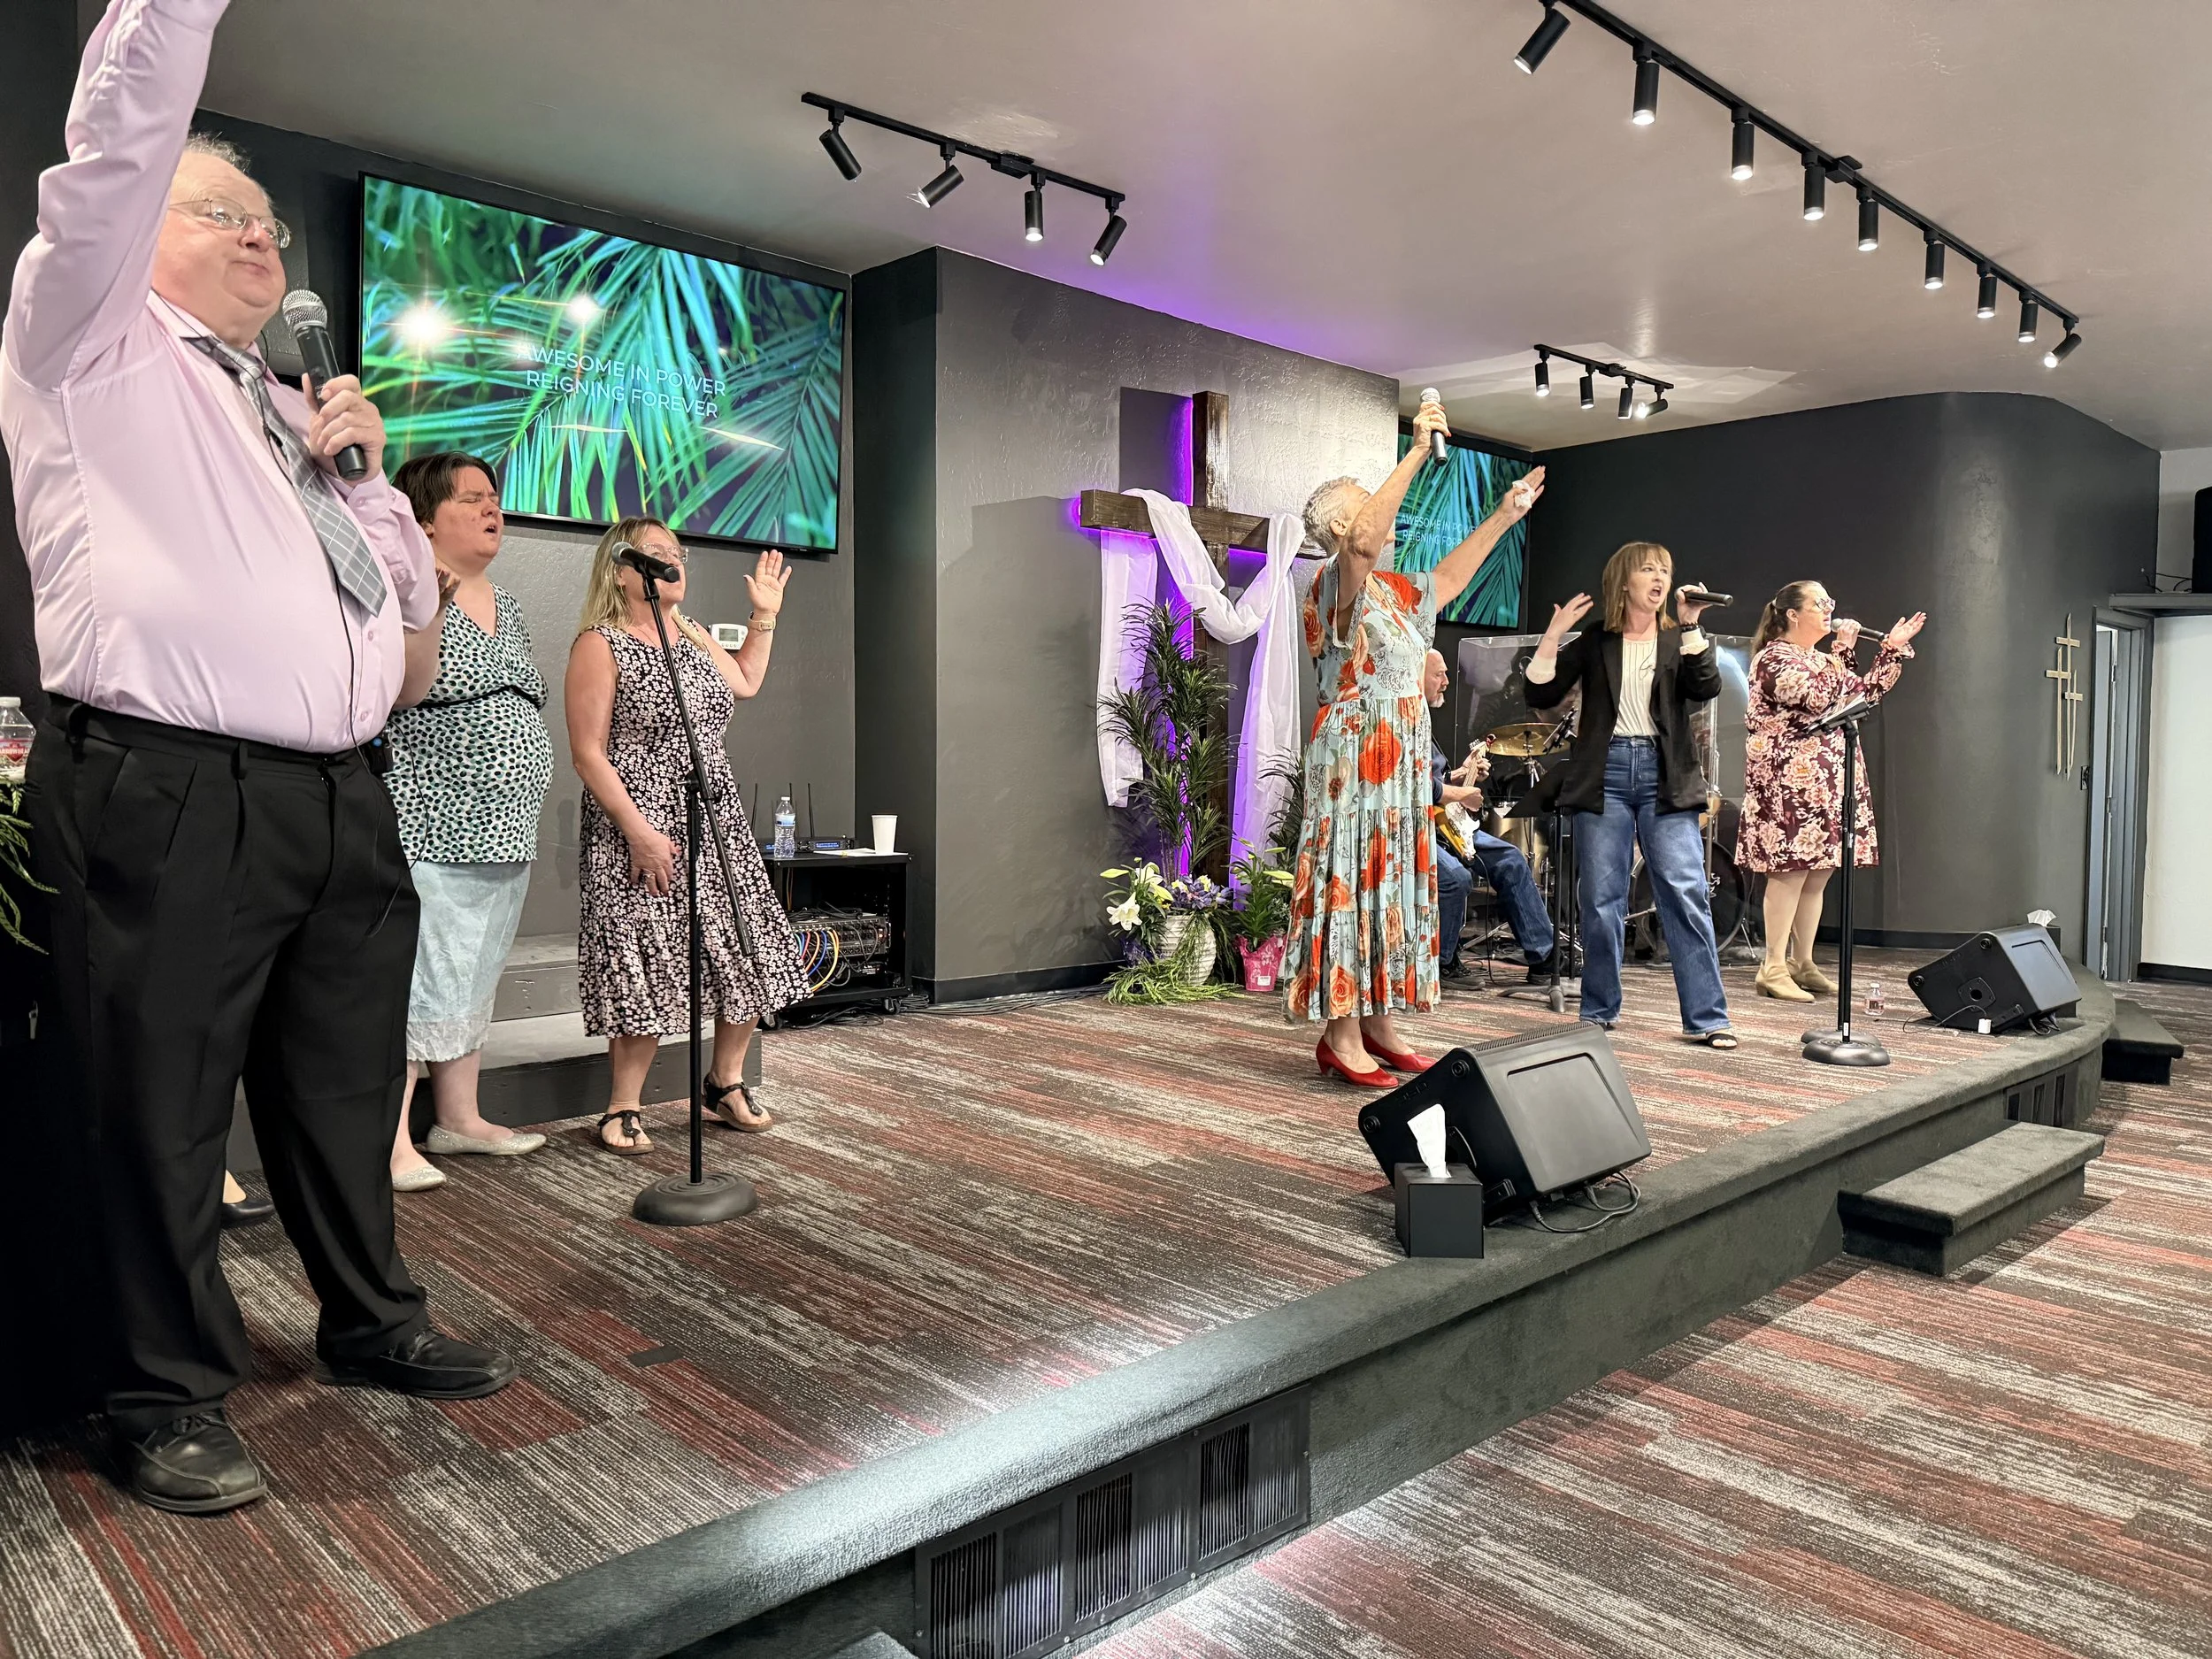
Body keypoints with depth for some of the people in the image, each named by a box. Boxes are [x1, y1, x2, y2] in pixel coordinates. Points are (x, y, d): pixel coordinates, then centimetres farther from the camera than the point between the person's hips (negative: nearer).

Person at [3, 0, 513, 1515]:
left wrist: (365, 470, 10)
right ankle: (176, 1400, 18)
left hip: (343, 803, 6)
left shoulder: (300, 414, 24)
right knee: (167, 1115, 2)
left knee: (348, 1090, 15)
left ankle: (373, 1325, 31)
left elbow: (416, 597, 24)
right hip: (168, 801, -6)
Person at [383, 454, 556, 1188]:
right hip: (430, 828, -8)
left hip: (502, 830, 8)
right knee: (417, 981, -8)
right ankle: (392, 1139, -1)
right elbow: (403, 691, -20)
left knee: (473, 982, 13)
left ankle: (459, 1119, 23)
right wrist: (430, 608, -32)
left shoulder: (505, 604, 16)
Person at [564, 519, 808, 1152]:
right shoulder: (600, 646, -8)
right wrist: (639, 830, -19)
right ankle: (622, 1108, 10)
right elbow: (588, 753, -13)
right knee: (647, 966, -7)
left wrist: (764, 615, 25)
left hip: (717, 822, 7)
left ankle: (727, 1082, 24)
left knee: (749, 953, 7)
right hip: (640, 828, -7)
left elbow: (744, 683, 32)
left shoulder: (691, 634, 14)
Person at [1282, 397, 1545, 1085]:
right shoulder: (1334, 584, -8)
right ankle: (1341, 1033, -7)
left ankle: (1379, 1024, 13)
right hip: (1353, 756, -9)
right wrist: (1416, 452, -25)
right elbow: (1365, 534, -26)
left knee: (1394, 881, 7)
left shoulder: (1395, 590, 17)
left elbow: (1450, 575, 33)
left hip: (1403, 762, 9)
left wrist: (1505, 516, 33)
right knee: (1350, 879, -9)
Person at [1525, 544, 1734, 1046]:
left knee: (1687, 895, -7)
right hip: (1606, 774, 0)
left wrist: (1691, 626, -11)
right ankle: (1599, 1011, 15)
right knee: (1602, 900, 3)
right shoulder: (1594, 642, 10)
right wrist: (1553, 636, -7)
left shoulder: (1678, 641, 12)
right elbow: (1541, 695, 3)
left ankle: (1706, 1017, -2)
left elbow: (1707, 688, -6)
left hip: (1664, 778, 0)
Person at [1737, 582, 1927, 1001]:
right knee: (1790, 871, -12)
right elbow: (1816, 699, -18)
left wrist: (1894, 649, 18)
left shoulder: (1824, 660, 23)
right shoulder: (1773, 657, -6)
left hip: (1829, 781, 9)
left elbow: (1866, 693, 24)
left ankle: (1802, 964, 14)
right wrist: (1843, 652, -11)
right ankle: (1774, 968, -10)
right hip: (1789, 779, -9)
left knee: (1818, 874, 8)